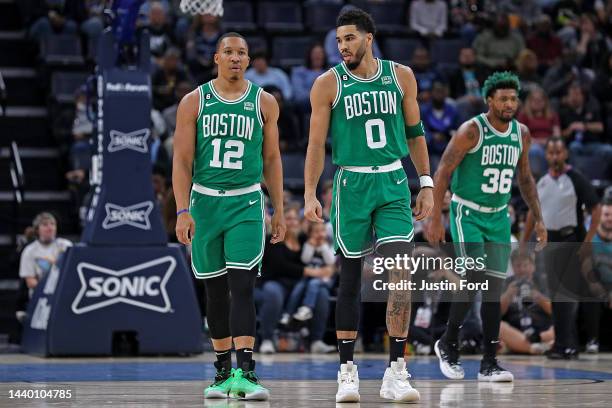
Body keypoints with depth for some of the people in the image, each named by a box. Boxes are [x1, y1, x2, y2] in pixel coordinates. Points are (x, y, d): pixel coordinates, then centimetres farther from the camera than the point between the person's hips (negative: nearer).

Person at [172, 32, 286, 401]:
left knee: (242, 287, -13)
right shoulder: (194, 102, 1)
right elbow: (182, 160, -2)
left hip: (246, 203, -1)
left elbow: (272, 160, 9)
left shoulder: (264, 102, 3)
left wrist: (279, 211, 7)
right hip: (205, 201, 1)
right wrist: (183, 211, -11)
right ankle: (223, 370, 19)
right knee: (216, 291, 8)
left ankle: (245, 373, -19)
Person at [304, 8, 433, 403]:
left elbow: (415, 132, 12)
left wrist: (426, 184, 8)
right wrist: (310, 194, -10)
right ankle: (347, 369, 14)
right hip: (351, 184, -1)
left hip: (393, 183, 1)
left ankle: (396, 372, -7)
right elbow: (316, 143, -2)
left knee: (400, 272, -10)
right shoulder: (328, 84, -2)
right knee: (351, 277, 4)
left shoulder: (401, 76, 4)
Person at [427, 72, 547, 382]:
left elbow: (525, 178, 17)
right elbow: (442, 173, -13)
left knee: (494, 286, 1)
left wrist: (538, 219, 13)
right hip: (467, 214, -6)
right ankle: (448, 344, 4)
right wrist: (436, 219, -17)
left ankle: (489, 363, 4)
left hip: (498, 217, 6)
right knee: (473, 279, -17)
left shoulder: (522, 134, 4)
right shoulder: (472, 130, -15)